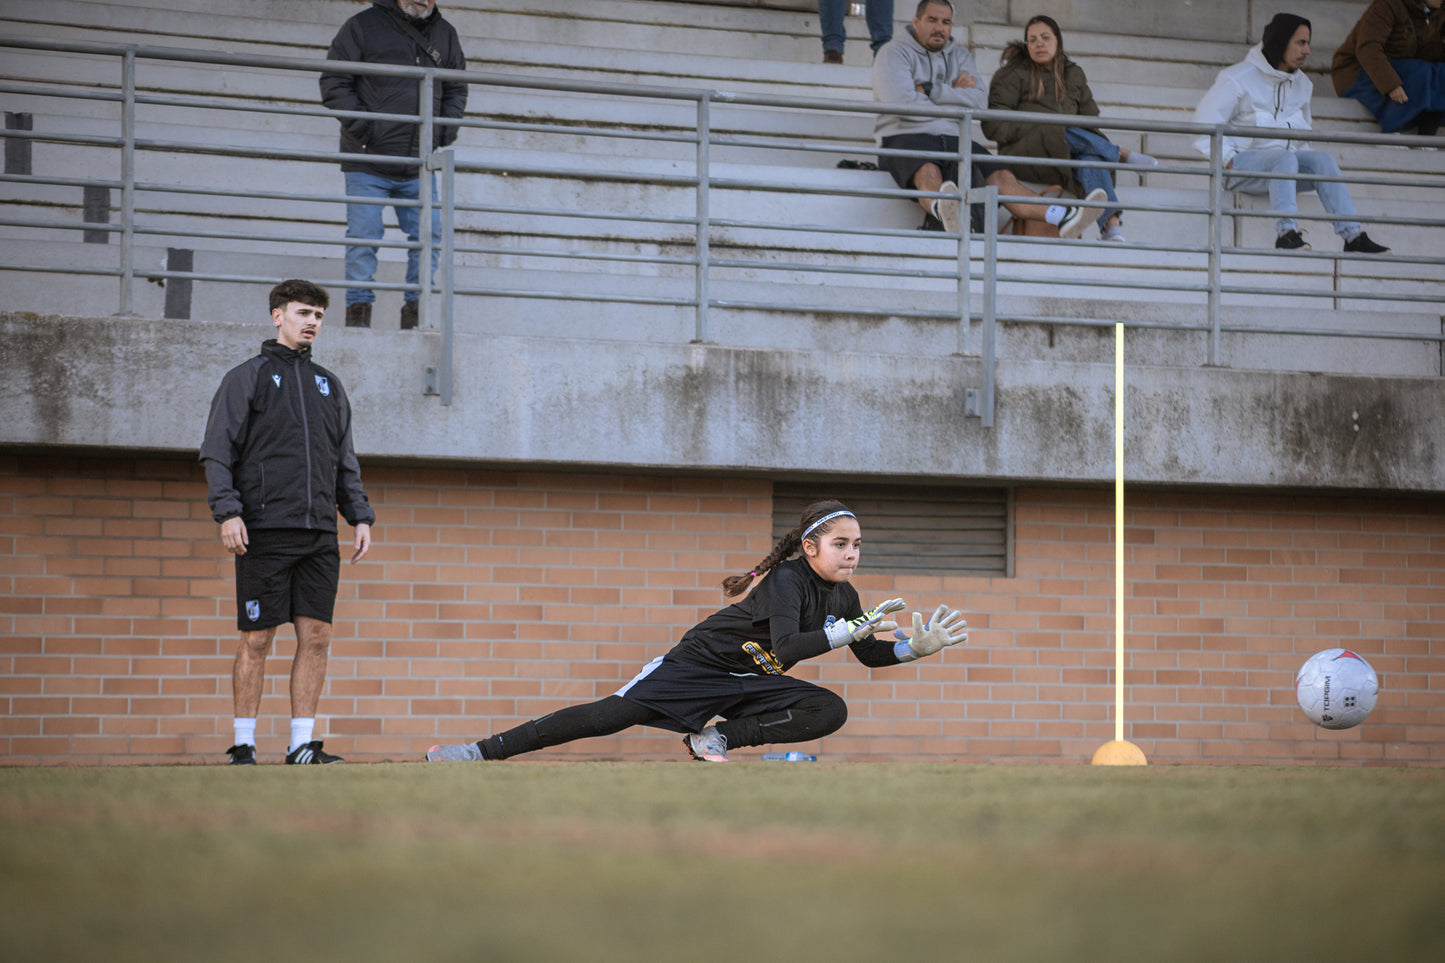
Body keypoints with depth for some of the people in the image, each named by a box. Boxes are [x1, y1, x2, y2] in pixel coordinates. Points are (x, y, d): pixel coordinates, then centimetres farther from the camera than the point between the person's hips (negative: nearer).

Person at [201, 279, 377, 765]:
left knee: (316, 638, 0)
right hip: (264, 533, -5)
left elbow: (345, 462, 23)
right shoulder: (246, 378, 4)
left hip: (319, 536, 5)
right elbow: (217, 451, -2)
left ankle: (303, 743, 4)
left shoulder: (328, 386, 20)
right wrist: (227, 511, -14)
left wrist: (361, 516, 10)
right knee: (256, 640, -4)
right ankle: (244, 745, 2)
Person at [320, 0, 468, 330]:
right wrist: (357, 121, -15)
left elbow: (456, 88, 24)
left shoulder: (444, 34, 13)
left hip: (419, 168, 4)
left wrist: (448, 124, 5)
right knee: (364, 236, -6)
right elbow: (334, 82, -2)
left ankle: (415, 309, 11)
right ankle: (358, 309, 0)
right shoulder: (362, 27, -1)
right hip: (368, 158, -4)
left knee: (430, 235, 1)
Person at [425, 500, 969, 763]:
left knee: (831, 711, -16)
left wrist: (920, 647, -7)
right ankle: (483, 751, -19)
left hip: (749, 684, 7)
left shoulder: (843, 595, 0)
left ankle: (720, 737, -11)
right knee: (611, 715, -20)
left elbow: (872, 655, 9)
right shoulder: (788, 579, -24)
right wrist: (847, 632, -43)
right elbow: (787, 648, -39)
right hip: (697, 666, -7)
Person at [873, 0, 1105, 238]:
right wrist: (955, 96, 0)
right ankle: (944, 212, -74)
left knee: (1001, 176, -16)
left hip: (951, 138, 6)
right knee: (928, 173, -40)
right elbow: (902, 103, -14)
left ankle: (1064, 218, -34)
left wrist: (930, 91, -8)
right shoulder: (894, 53, 3)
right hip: (905, 137, -6)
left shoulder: (960, 56, 21)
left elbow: (979, 101, 3)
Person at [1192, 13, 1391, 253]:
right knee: (1286, 159, -35)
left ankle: (1353, 236, -32)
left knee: (1322, 159, -23)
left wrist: (1304, 155, 11)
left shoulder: (1301, 84, 16)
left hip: (1286, 160, 6)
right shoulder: (1238, 78, -5)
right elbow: (1206, 121, -8)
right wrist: (1227, 159, -16)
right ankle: (1286, 232, -48)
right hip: (1241, 164, -6)